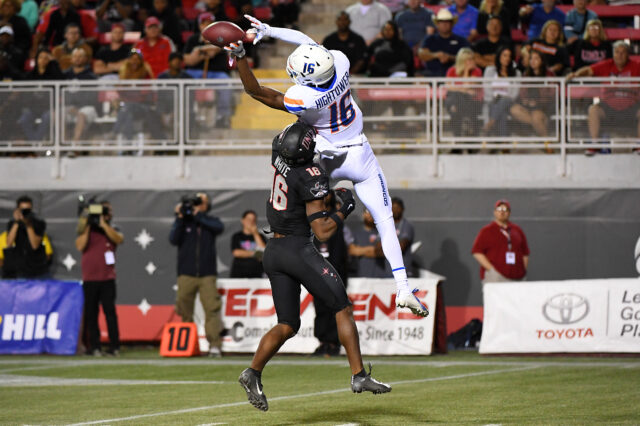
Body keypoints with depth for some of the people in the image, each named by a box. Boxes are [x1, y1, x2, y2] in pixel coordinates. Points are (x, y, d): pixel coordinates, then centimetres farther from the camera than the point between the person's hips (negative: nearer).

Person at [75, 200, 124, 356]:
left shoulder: (112, 230, 10)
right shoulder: (85, 230, 9)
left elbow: (119, 239, -11)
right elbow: (80, 246, -7)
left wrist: (103, 224, -14)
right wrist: (87, 227, -8)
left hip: (107, 278, 0)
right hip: (89, 278, 0)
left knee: (110, 311, -5)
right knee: (91, 313, 1)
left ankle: (114, 346, -5)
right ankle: (94, 346, 4)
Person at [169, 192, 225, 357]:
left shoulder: (210, 221, 11)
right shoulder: (183, 222, 10)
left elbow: (219, 228, -12)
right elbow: (173, 239, -5)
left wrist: (198, 216, -10)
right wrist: (180, 218, -9)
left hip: (207, 275, -1)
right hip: (186, 274, 1)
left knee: (212, 309, -13)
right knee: (184, 312, 2)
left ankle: (214, 345, -17)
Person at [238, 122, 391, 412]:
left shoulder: (279, 155, 1)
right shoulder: (311, 176, -17)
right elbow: (322, 232, -16)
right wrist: (345, 209, -2)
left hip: (273, 252, 7)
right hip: (299, 249, -7)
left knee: (288, 325, 12)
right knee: (342, 308, 3)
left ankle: (253, 372, -4)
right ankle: (359, 376, -1)